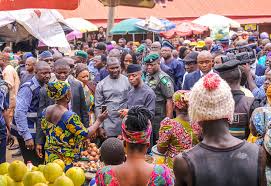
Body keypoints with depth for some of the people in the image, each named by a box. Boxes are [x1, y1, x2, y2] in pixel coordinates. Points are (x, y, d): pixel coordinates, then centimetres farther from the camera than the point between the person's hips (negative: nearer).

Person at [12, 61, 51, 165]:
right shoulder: (27, 88, -17)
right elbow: (19, 113, -22)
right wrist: (27, 137, -26)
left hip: (39, 132, 8)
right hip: (28, 132, -8)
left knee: (40, 163, 15)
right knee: (33, 165, -4)